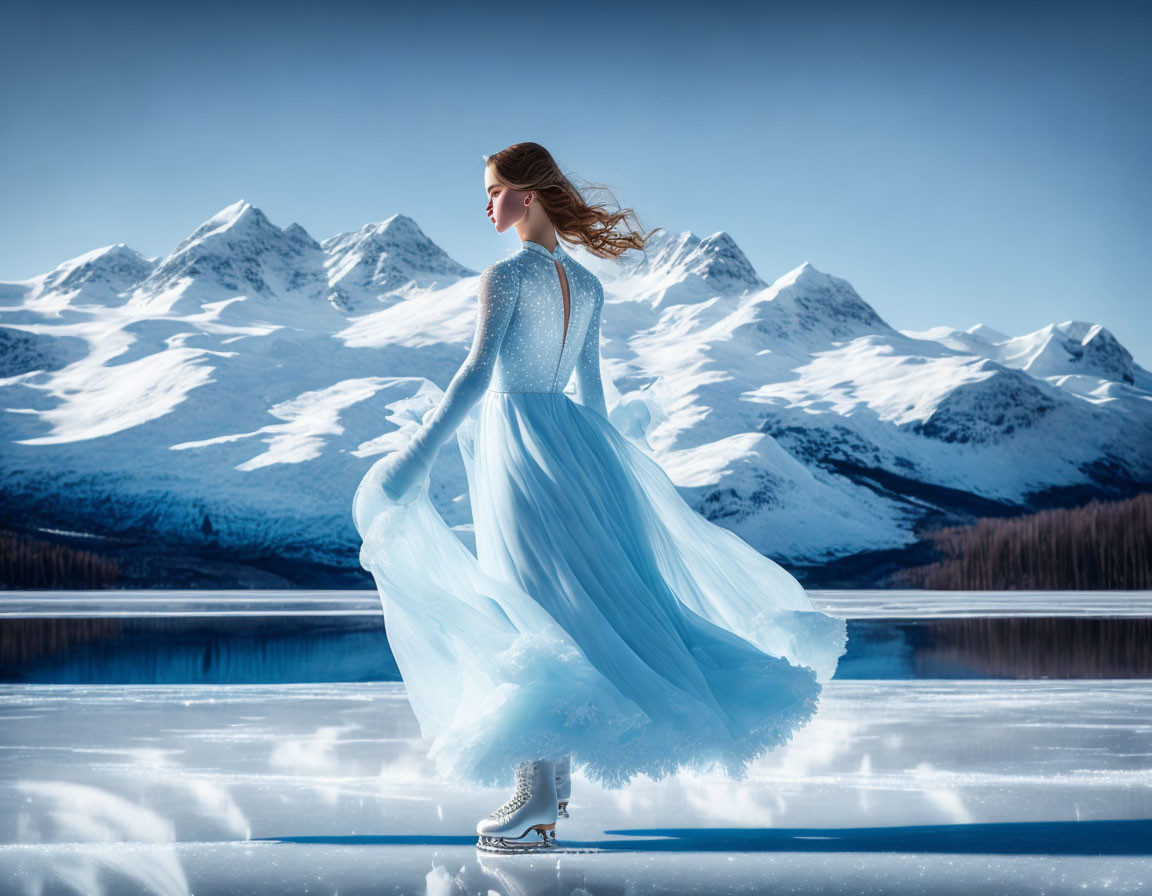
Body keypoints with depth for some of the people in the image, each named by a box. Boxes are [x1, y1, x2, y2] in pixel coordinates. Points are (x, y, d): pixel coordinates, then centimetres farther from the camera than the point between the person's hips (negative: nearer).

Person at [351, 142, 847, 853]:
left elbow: (476, 375, -17)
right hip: (575, 440, 7)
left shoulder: (506, 275, -10)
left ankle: (540, 798, -2)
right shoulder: (587, 286, 12)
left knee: (530, 614, -5)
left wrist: (416, 456, -17)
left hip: (519, 441, -7)